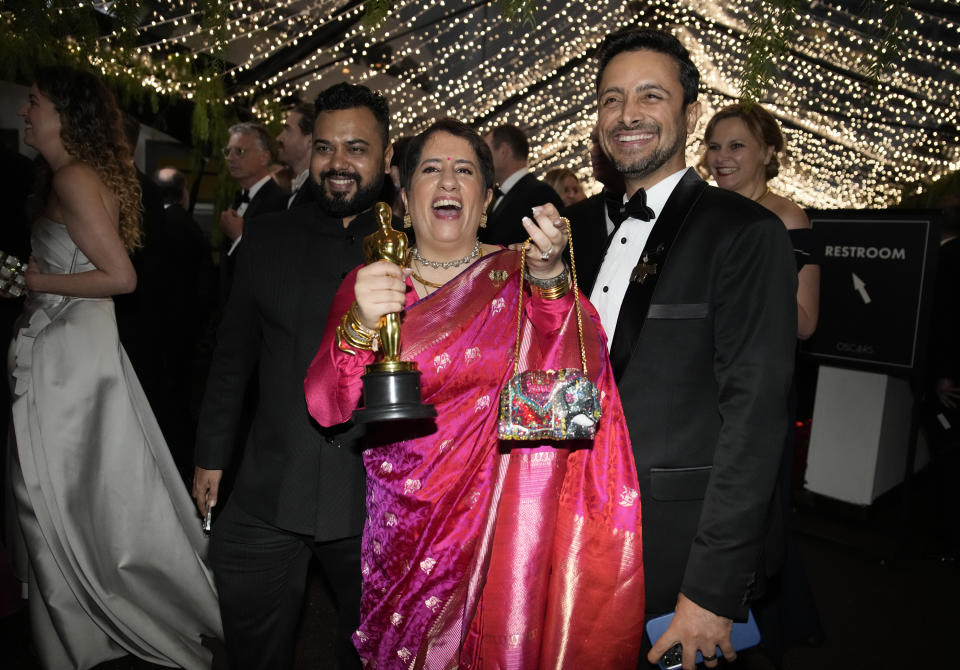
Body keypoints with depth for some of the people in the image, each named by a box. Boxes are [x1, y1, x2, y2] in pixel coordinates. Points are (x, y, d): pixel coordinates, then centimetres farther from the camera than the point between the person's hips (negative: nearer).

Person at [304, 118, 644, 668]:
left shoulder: (518, 275, -3)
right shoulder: (369, 282, 0)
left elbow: (569, 374, -19)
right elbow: (326, 407, -11)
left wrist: (549, 276, -35)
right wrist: (361, 327, -29)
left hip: (501, 524, -1)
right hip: (401, 530, 2)